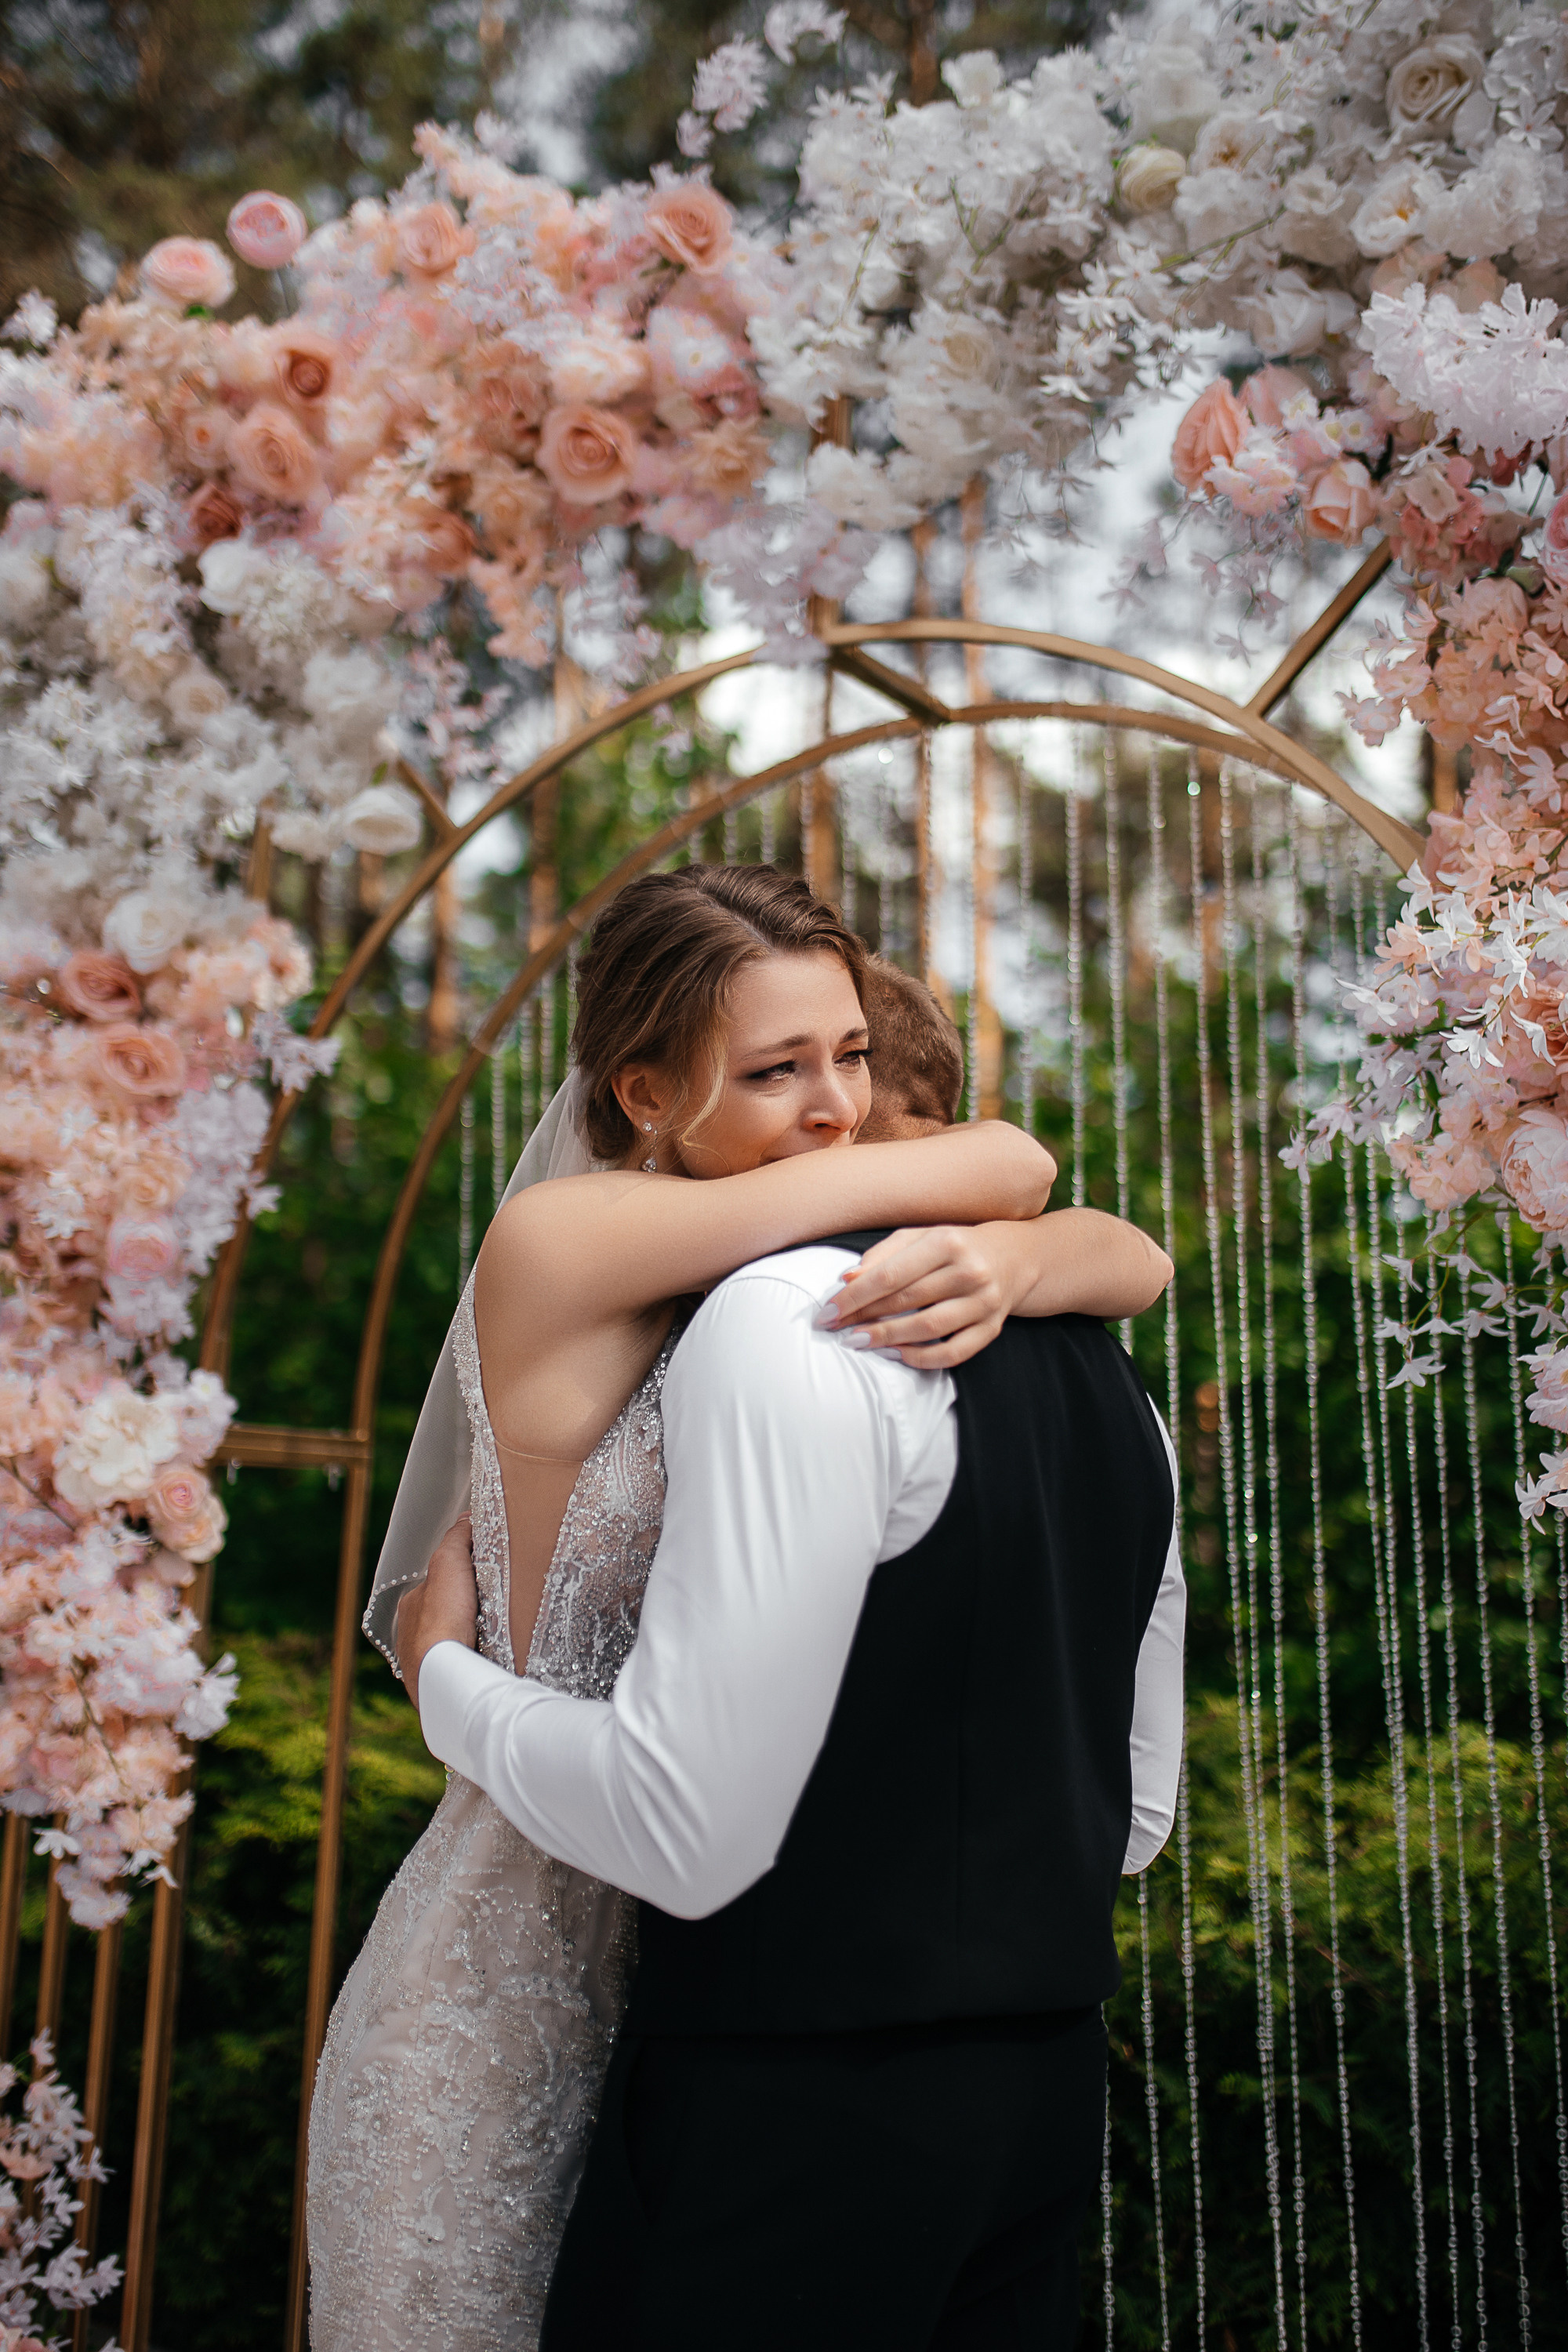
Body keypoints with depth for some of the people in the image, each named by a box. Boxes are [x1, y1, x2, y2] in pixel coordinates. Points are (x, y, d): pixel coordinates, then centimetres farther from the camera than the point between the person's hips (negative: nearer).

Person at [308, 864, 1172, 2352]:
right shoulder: (559, 1247, -18)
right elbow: (1008, 1161, -19)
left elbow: (1135, 1262, -6)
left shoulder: (804, 1282, 0)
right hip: (531, 1945, -6)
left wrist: (1013, 1254, -23)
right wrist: (975, 1197, 1)